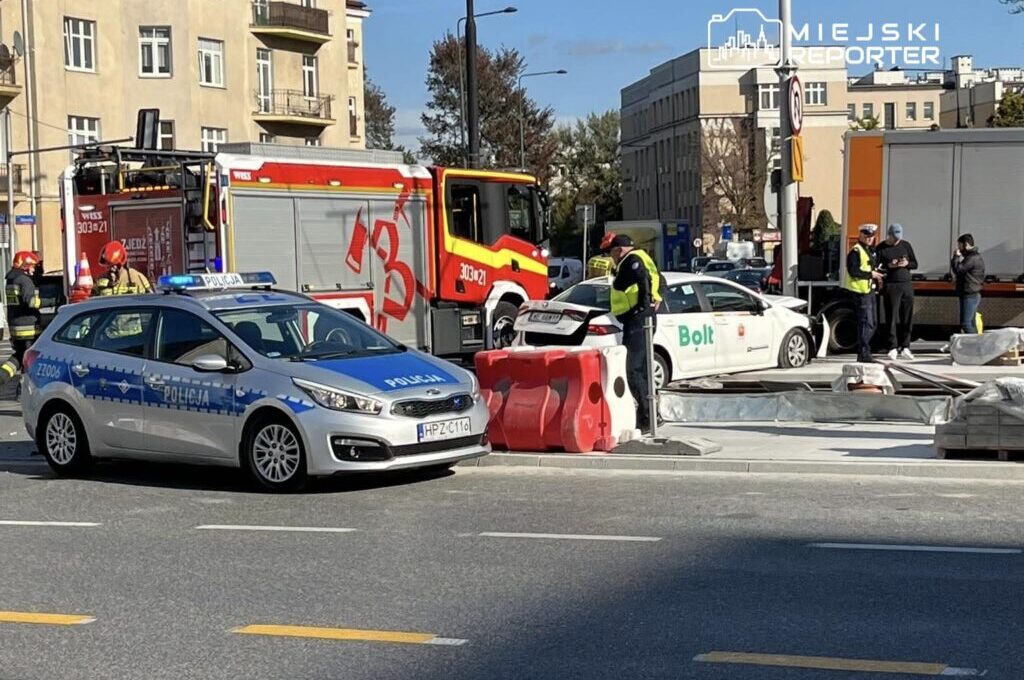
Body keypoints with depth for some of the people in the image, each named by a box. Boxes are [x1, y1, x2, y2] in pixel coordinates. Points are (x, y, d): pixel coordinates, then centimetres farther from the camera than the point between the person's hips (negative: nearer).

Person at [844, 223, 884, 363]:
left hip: (870, 290, 10)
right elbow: (853, 271, -21)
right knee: (866, 323, -10)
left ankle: (864, 351, 23)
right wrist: (871, 274, -17)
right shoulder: (856, 251, -12)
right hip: (861, 291, -10)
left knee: (873, 324, 14)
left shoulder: (870, 250, 19)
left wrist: (876, 275, 12)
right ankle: (863, 354, -6)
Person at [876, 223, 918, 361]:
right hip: (891, 286, -4)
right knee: (892, 318, -4)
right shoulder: (881, 248, 0)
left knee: (907, 318, 3)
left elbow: (915, 264, 15)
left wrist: (907, 264, -7)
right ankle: (893, 348, -1)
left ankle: (904, 347, 9)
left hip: (906, 285, 4)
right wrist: (889, 266, -16)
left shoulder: (906, 245, 11)